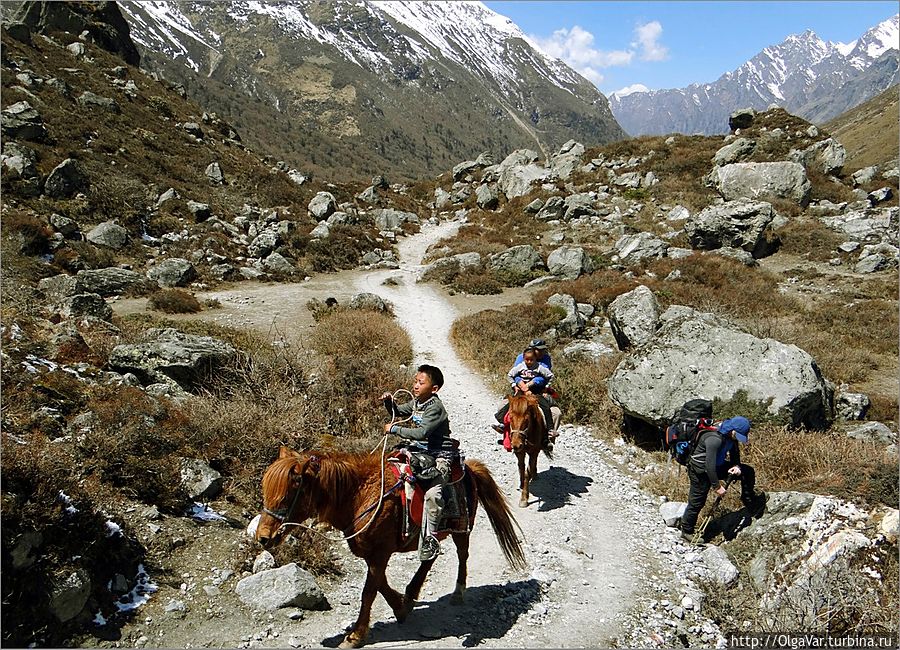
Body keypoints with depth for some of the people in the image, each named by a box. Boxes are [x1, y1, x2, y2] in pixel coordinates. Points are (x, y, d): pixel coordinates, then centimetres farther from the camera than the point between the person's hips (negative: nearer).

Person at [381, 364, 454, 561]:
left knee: (432, 493, -29)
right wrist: (389, 402, 4)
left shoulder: (435, 407, -18)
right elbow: (398, 412, 25)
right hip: (421, 452, 10)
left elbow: (422, 433, -28)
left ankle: (429, 540, -23)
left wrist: (395, 429, -20)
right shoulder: (416, 403, 8)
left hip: (440, 456, -9)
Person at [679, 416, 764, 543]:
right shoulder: (714, 439, -35)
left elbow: (735, 456, 8)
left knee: (748, 472, 6)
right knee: (697, 503, 1)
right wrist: (717, 486, -28)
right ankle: (687, 532, 20)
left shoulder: (731, 437, -8)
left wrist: (737, 467, -14)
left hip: (717, 466, 8)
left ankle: (751, 503, 22)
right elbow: (709, 466, -34)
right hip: (701, 471, -8)